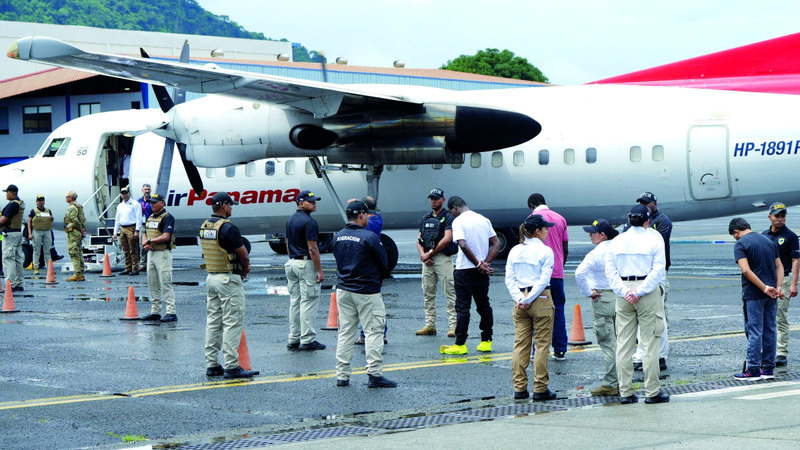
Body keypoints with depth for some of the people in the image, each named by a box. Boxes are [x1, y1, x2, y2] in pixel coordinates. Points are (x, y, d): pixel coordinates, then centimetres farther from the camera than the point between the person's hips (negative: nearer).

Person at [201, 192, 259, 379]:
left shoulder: (204, 227, 9)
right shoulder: (228, 228, -18)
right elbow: (243, 254, -11)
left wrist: (243, 265, 9)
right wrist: (245, 267, 10)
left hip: (211, 277, 9)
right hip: (229, 279, -9)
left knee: (213, 322, 11)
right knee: (233, 323, -6)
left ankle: (212, 365, 13)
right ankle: (231, 366, -7)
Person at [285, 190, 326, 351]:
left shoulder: (290, 220, 12)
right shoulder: (309, 222, -15)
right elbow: (312, 249, -18)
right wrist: (320, 270, -14)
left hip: (292, 263, 9)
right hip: (306, 264, -9)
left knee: (294, 302, 11)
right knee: (309, 302, -5)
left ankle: (294, 339, 13)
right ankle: (308, 340, -5)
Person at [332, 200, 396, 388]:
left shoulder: (338, 237, 5)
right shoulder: (369, 237, -14)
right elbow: (383, 265, -6)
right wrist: (378, 280, 13)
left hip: (343, 290, 6)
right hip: (367, 292, -6)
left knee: (345, 333, 10)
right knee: (373, 332, -1)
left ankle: (342, 375, 11)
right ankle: (375, 374, -4)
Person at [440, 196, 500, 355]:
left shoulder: (458, 221, -10)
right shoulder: (484, 220, 10)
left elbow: (463, 245, -22)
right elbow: (496, 244, 6)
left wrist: (478, 264, -15)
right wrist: (486, 263, -2)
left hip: (465, 270, -6)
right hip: (482, 272, 6)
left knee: (462, 307, -3)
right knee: (484, 305, 13)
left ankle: (460, 344, -3)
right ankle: (486, 341, 15)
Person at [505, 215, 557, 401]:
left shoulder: (515, 251, 7)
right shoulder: (545, 251, -8)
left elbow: (509, 279, 2)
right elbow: (544, 279, -14)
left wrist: (519, 299, -4)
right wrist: (529, 299, -12)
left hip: (520, 302, 5)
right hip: (541, 300, -5)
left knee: (520, 344, 9)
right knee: (542, 344, 1)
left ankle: (519, 388, 10)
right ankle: (540, 389, 2)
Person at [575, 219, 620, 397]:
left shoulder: (595, 254, -15)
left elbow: (580, 273, -27)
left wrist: (588, 293, -15)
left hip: (603, 300, -7)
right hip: (621, 297, 7)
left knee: (608, 343, -3)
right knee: (620, 341, 13)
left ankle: (610, 385, 0)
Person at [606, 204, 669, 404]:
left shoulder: (617, 241, 7)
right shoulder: (654, 239, -2)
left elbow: (610, 271, 1)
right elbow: (658, 270, -10)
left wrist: (624, 291, -6)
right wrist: (640, 291, -12)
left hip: (624, 296, 3)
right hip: (649, 294, -3)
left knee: (623, 343, 6)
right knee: (649, 343, 0)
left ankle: (625, 392, 6)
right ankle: (652, 392, 0)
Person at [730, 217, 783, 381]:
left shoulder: (740, 244, -7)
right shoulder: (769, 241, 14)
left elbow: (746, 270, -19)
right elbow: (779, 266, 10)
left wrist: (764, 288, -18)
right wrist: (778, 287, -2)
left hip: (753, 294, -6)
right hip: (771, 295, 6)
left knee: (754, 332, -2)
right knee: (770, 330, 10)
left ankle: (753, 370, -1)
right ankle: (768, 368, 15)